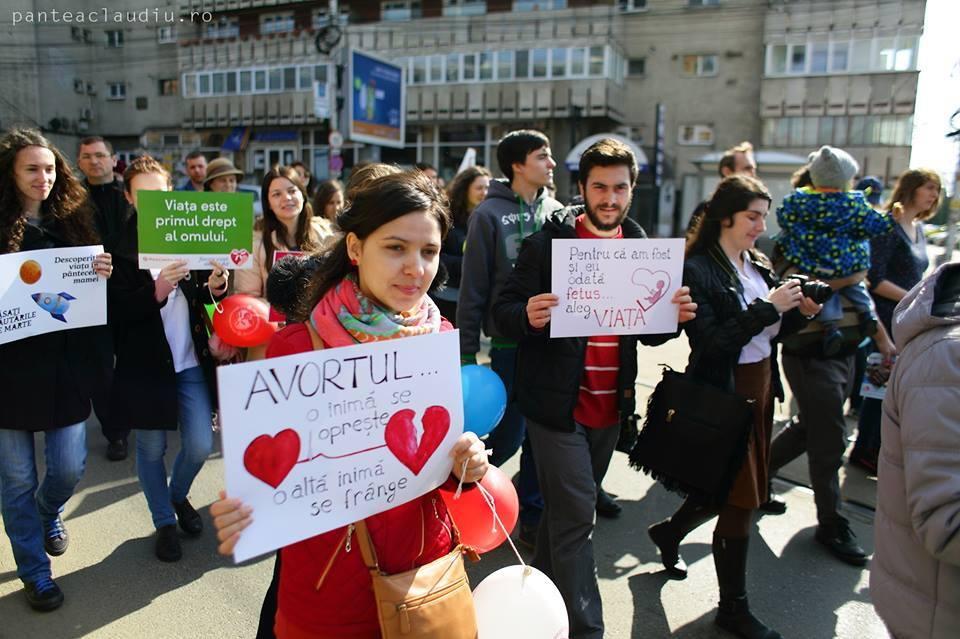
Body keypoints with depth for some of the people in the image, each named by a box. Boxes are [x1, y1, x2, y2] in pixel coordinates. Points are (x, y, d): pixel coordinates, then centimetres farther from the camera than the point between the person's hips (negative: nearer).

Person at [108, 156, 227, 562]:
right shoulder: (120, 246, -8)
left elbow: (205, 295, 5)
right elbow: (118, 311, -14)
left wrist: (216, 288, -17)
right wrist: (158, 290, -30)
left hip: (191, 362, 2)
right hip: (145, 365, -2)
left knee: (201, 445, 7)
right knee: (152, 449, 13)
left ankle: (178, 495, 39)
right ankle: (164, 523, 34)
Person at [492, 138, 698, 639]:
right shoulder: (547, 244, -9)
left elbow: (650, 332, 12)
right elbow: (502, 313, -9)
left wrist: (672, 316, -9)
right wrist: (528, 315, -31)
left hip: (611, 406, 6)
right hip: (556, 403, -5)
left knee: (566, 508, 19)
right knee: (576, 514, -6)